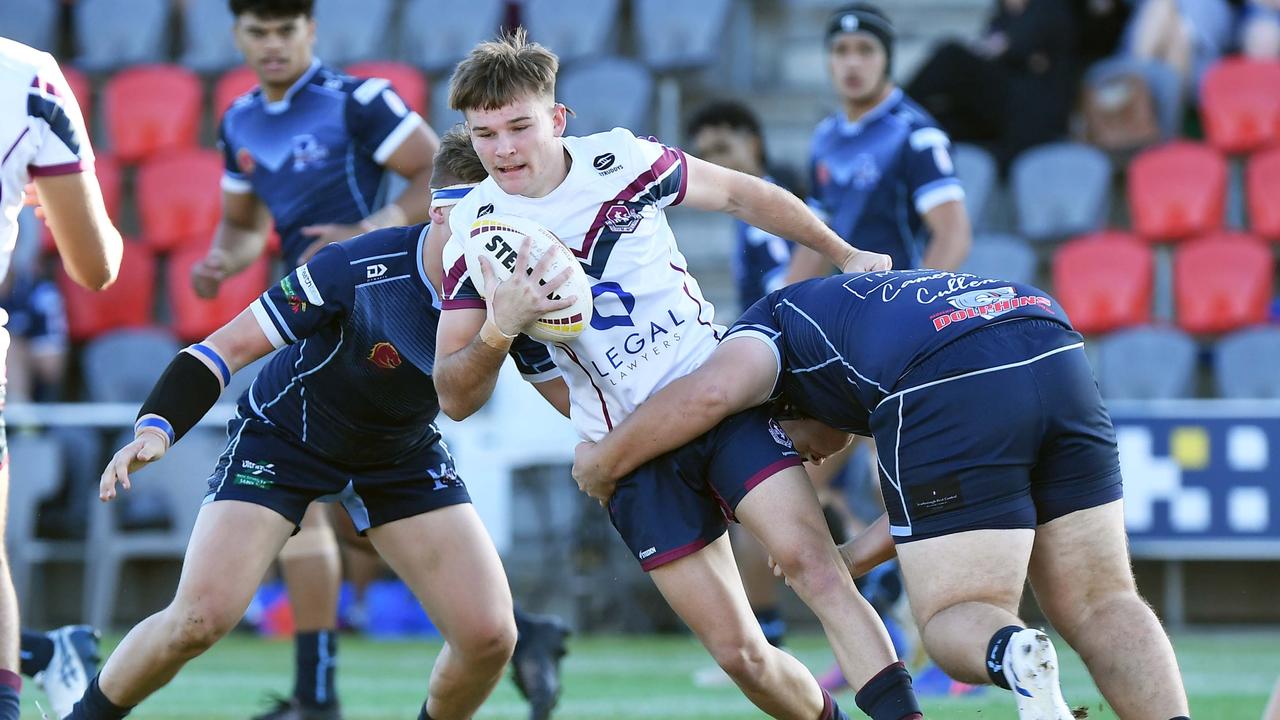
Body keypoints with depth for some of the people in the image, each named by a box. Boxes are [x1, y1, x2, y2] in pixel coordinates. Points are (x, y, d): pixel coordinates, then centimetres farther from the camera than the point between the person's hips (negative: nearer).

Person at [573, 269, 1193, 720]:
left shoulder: (771, 320, 26)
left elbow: (711, 392, 3)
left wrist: (607, 459, 17)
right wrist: (855, 556, 41)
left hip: (950, 396, -6)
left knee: (955, 619, 7)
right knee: (1100, 605, 13)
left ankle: (1012, 655, -26)